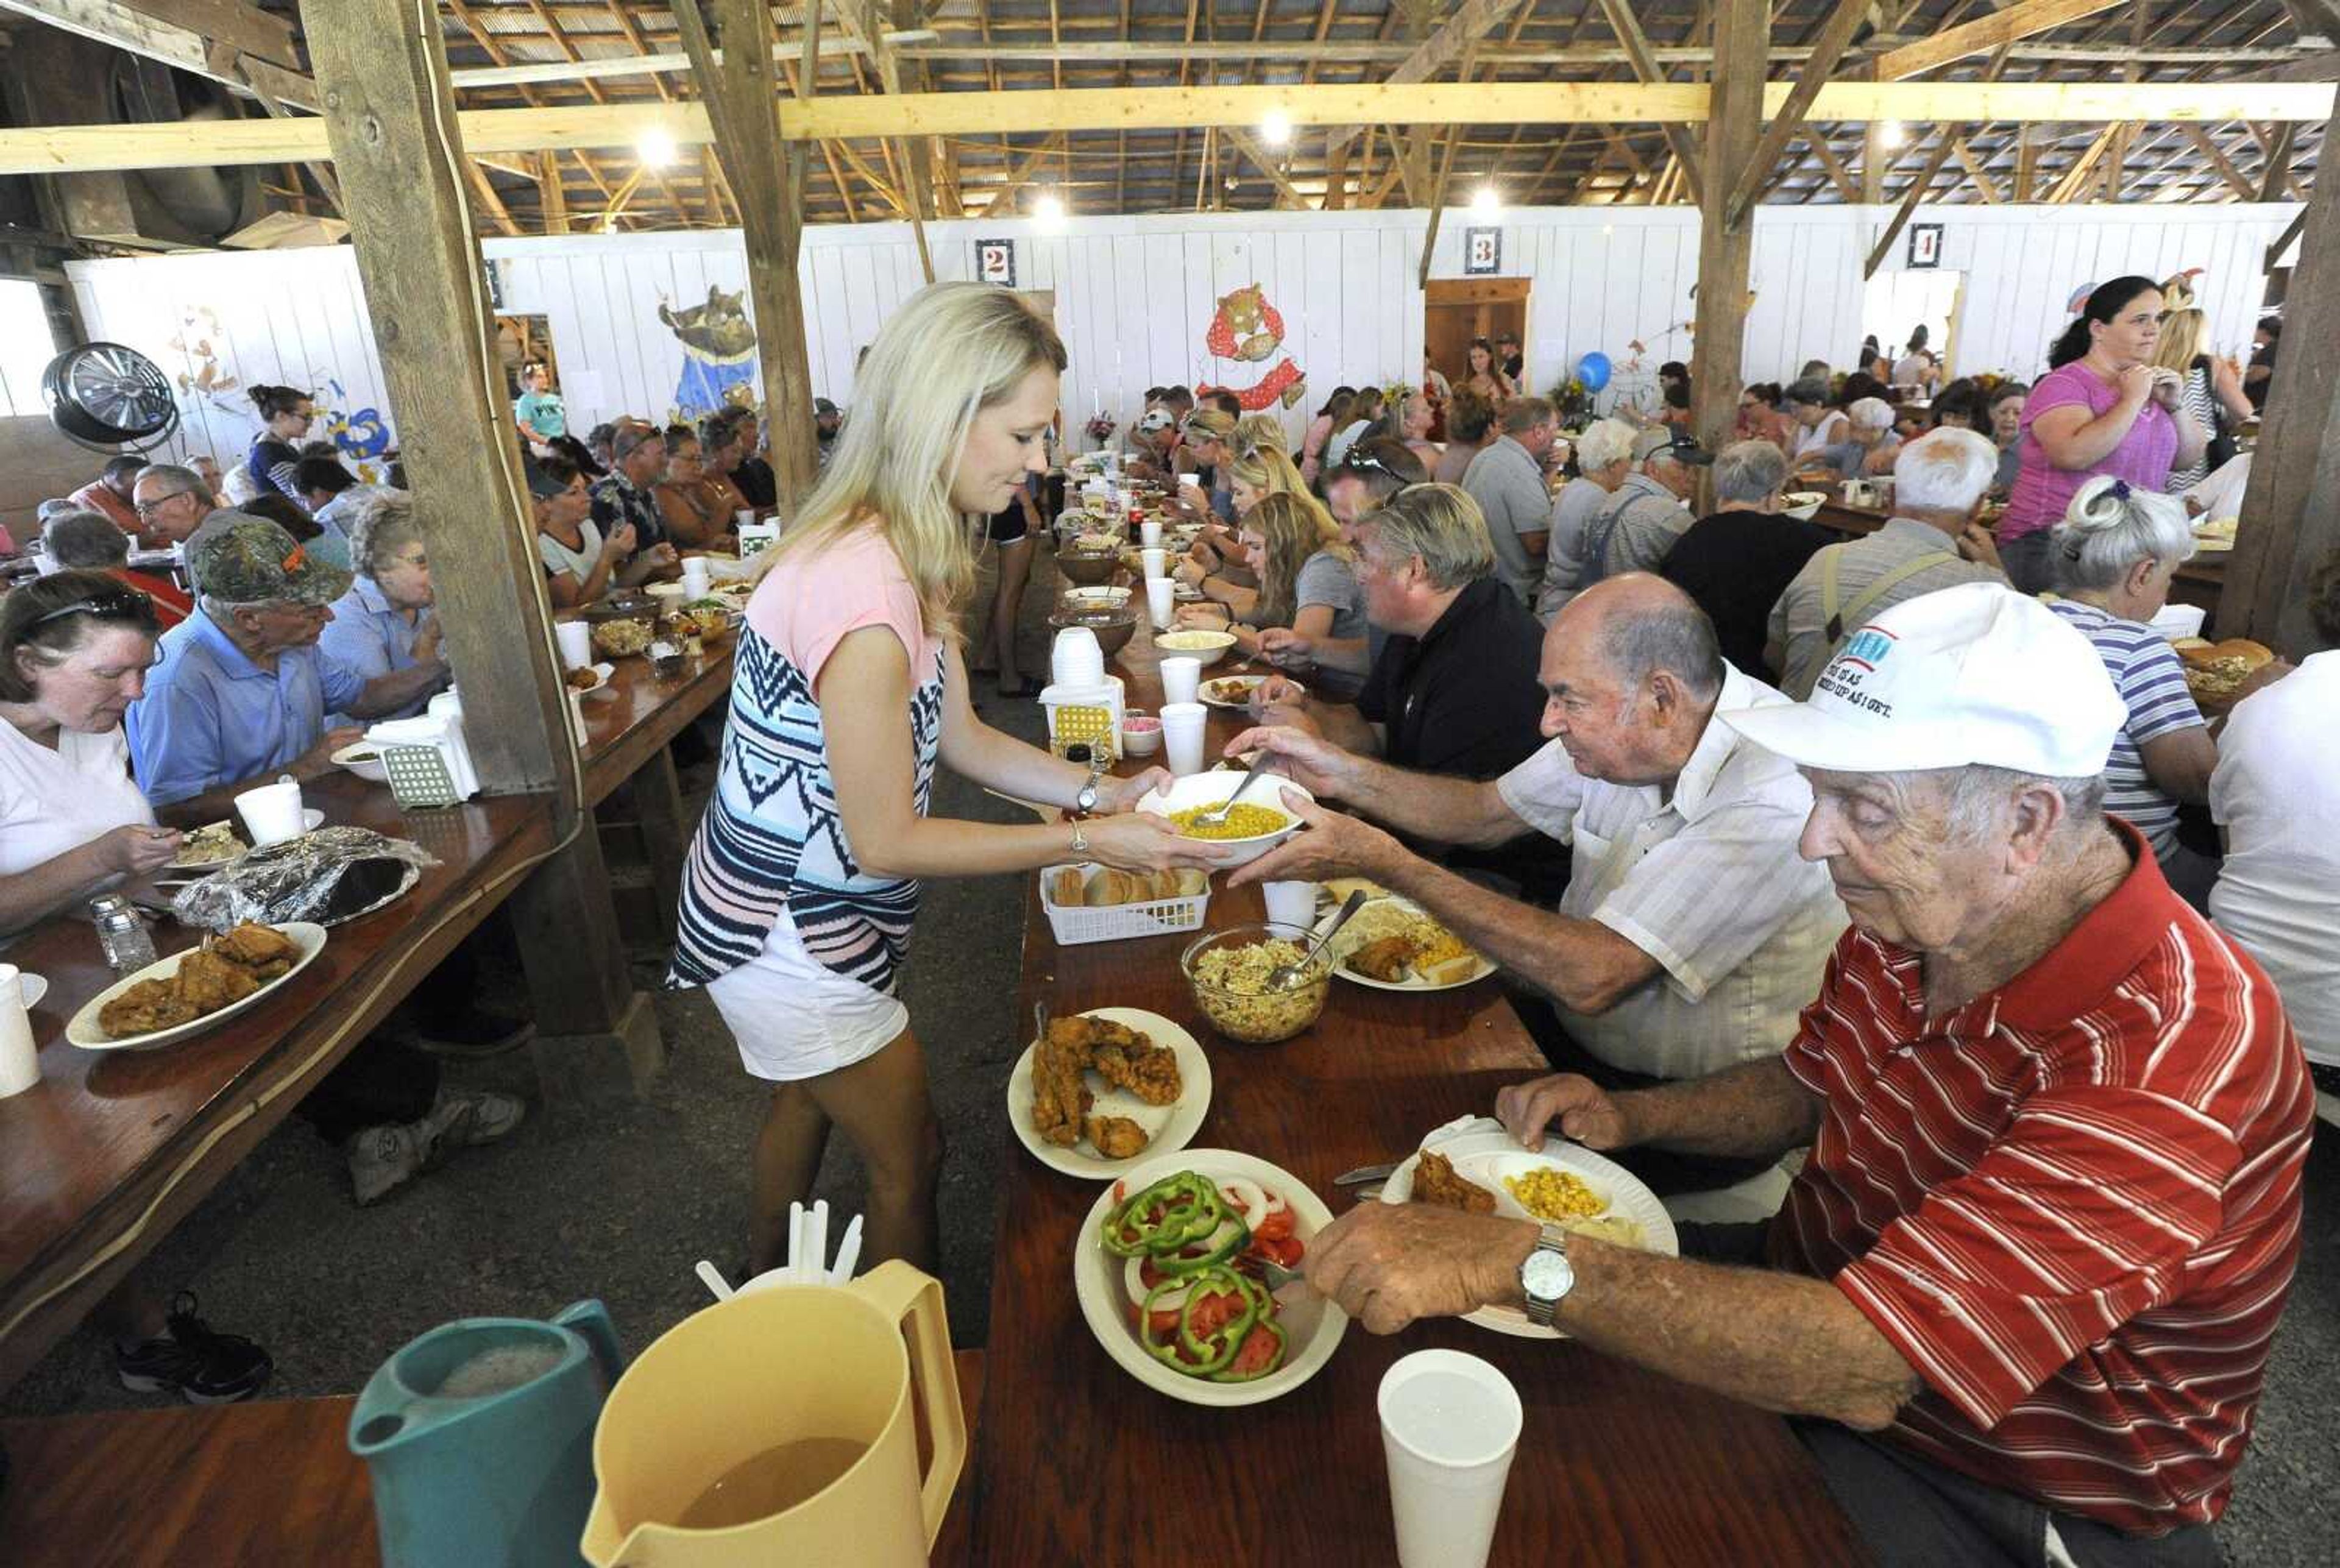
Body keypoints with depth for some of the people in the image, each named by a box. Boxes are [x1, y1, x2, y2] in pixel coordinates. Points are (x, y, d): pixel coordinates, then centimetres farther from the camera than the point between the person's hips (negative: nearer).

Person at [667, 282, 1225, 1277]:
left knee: (804, 1102, 30)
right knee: (910, 1160, 11)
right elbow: (886, 840, -25)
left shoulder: (896, 553, -3)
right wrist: (1085, 842, -22)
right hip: (791, 939, -9)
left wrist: (1100, 792, -6)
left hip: (778, 906, 9)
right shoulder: (864, 598, -33)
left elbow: (962, 739, 3)